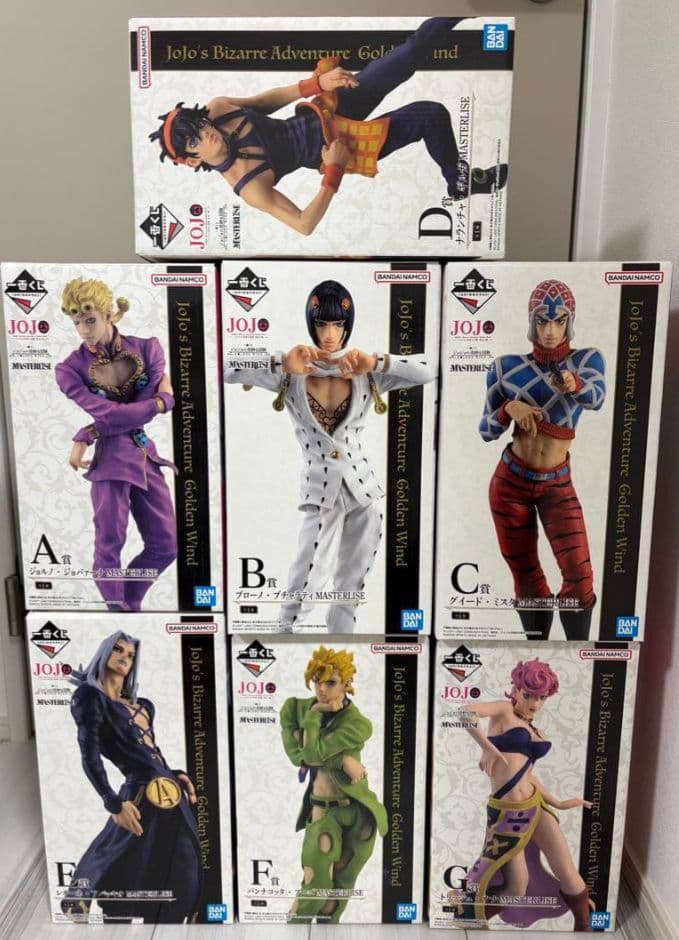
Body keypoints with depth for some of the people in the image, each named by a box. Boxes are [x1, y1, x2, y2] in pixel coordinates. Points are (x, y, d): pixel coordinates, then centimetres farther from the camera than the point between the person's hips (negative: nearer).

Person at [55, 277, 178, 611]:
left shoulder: (147, 348, 1)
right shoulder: (70, 369, -4)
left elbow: (137, 409, -7)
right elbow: (109, 413, -16)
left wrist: (85, 437, -11)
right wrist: (161, 402, -10)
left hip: (145, 453, 4)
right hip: (110, 457, -3)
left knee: (166, 545, 6)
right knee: (109, 544, -5)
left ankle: (129, 601, 27)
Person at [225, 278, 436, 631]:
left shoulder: (365, 373, 1)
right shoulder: (291, 373, -3)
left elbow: (428, 372, -7)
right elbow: (229, 371, -11)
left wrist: (375, 363, -17)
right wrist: (281, 364, -21)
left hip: (364, 488, 3)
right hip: (320, 490, -2)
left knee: (351, 588, 13)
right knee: (307, 581, -13)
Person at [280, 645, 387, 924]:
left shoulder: (357, 724, -17)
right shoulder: (294, 707, -6)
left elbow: (313, 752, -26)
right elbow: (296, 754, -17)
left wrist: (314, 714, -15)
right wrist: (341, 760, -22)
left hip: (359, 811, -1)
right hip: (322, 810, 1)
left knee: (342, 885, 11)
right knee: (315, 885, -5)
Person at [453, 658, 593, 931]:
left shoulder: (534, 731, 15)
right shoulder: (503, 711, -5)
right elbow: (465, 712, -23)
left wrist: (557, 803, 20)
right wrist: (487, 747, -27)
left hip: (535, 806, 6)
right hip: (505, 812, -6)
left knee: (568, 875, 8)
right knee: (517, 888, 3)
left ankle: (584, 927, 33)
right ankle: (464, 916, 25)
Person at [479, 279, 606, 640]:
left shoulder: (587, 359, -4)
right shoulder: (507, 367, -4)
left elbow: (596, 398, -26)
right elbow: (486, 431, 0)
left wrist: (575, 384, -48)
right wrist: (509, 408, -20)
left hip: (557, 485, 0)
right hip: (511, 481, 0)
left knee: (579, 575, -10)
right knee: (527, 577, 8)